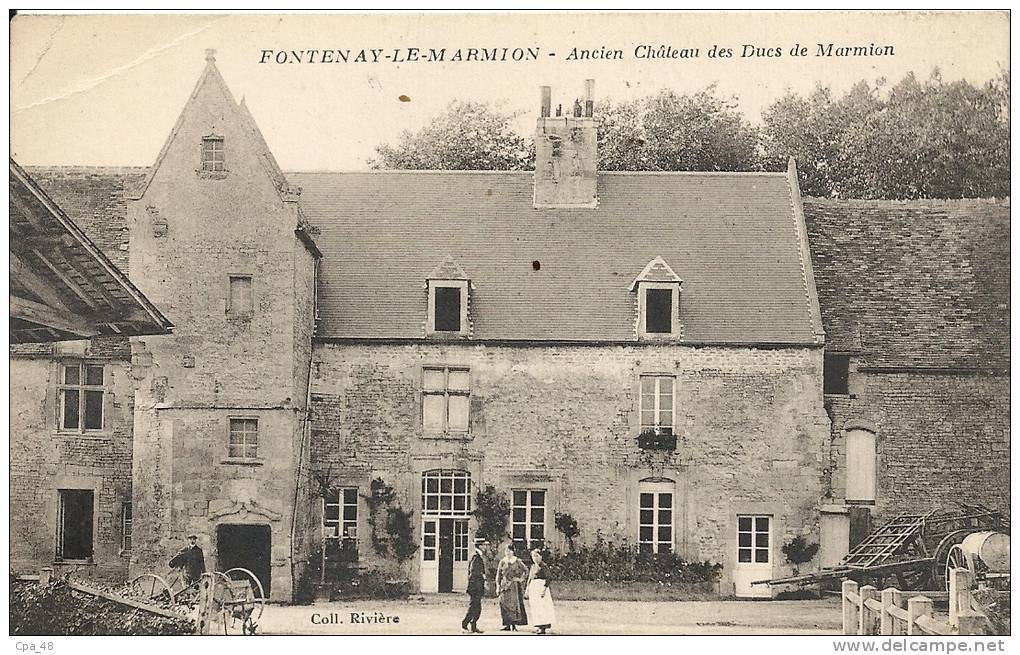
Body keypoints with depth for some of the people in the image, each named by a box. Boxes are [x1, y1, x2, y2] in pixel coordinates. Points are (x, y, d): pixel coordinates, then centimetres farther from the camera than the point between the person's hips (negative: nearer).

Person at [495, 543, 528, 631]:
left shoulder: (517, 561, 1)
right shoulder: (502, 562, 7)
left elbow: (526, 570, 10)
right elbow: (498, 575, 9)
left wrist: (522, 579, 0)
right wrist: (498, 586, 4)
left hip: (515, 586, -2)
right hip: (505, 585, 2)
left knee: (515, 603, -4)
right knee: (504, 603, -5)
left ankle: (514, 624, 2)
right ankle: (507, 624, 1)